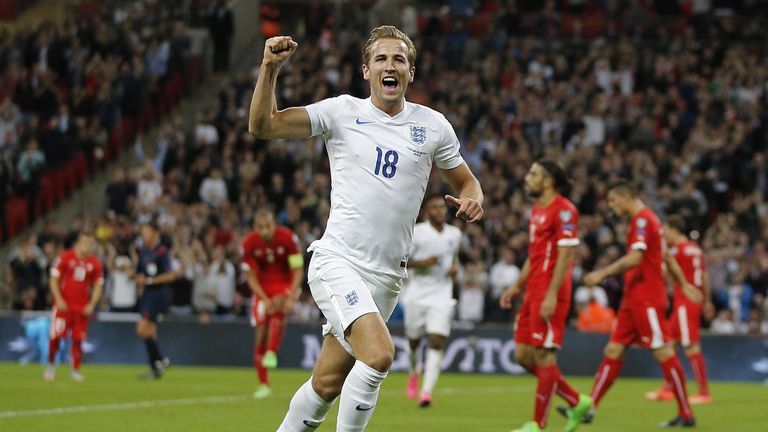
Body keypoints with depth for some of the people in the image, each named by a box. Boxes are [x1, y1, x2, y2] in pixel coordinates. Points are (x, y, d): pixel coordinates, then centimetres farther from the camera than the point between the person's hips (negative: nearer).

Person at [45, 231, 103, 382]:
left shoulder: (95, 263, 5)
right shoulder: (64, 258, -3)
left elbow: (98, 286, 10)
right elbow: (54, 280, -1)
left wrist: (91, 305, -2)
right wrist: (58, 299, -10)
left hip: (83, 307, 2)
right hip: (64, 305, -2)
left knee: (78, 340, 0)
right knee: (55, 336, -9)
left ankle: (75, 370, 12)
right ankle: (51, 365, 12)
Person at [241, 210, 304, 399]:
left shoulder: (287, 238, -19)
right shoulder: (249, 244, -13)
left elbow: (298, 271, -16)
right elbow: (251, 277, -7)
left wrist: (290, 298, -27)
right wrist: (265, 299, -21)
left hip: (286, 284, -2)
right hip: (263, 288, 2)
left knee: (278, 306, -37)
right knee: (261, 333, -6)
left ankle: (272, 353, -34)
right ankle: (263, 385, 1)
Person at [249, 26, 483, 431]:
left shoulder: (432, 125, 7)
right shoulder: (342, 111, 0)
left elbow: (466, 181, 19)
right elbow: (262, 125, -4)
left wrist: (471, 200, -4)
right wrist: (270, 67, -17)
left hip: (386, 276, 4)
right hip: (337, 261, -4)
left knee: (328, 384, 7)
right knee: (379, 353, -26)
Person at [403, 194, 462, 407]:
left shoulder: (455, 234, 7)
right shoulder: (417, 232, -6)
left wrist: (454, 267, 5)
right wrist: (423, 263, -20)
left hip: (442, 296, 1)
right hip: (417, 294, -1)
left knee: (437, 342, -15)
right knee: (414, 341, 12)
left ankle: (426, 391, -19)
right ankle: (413, 374, 44)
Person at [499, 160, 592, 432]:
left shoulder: (563, 210, -11)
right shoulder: (537, 210, 18)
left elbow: (565, 255, -17)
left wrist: (551, 295, -22)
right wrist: (517, 286, 20)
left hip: (549, 296, -10)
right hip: (532, 293, 10)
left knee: (543, 356, -6)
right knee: (523, 356, 8)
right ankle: (577, 402, 19)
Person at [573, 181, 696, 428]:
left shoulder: (642, 220, -12)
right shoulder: (648, 220, 18)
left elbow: (634, 258, -25)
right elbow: (667, 258, 24)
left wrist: (602, 273, -25)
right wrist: (683, 284, 29)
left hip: (646, 299, -10)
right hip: (634, 299, 10)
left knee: (663, 352, -7)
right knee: (614, 351, 7)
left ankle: (686, 414, -4)